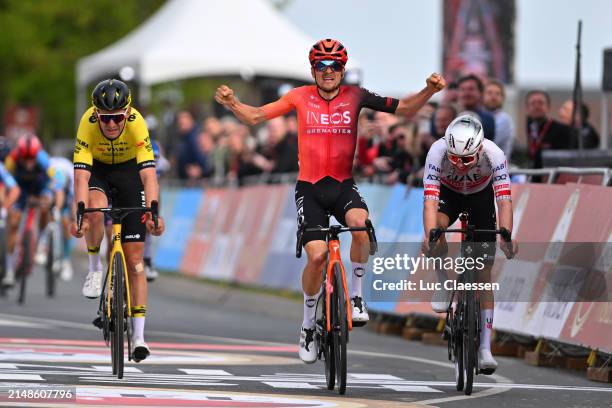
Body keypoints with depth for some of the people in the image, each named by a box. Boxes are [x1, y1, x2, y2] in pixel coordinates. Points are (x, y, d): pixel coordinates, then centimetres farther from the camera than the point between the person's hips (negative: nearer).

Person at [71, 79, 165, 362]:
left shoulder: (137, 125, -33)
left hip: (129, 170, 0)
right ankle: (94, 269, -9)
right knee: (95, 209, -37)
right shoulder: (87, 125, -32)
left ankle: (139, 336, -4)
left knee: (134, 258, -6)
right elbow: (81, 176, -37)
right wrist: (80, 215, -50)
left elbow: (149, 175, -39)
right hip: (97, 170, 0)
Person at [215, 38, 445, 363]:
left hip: (343, 186, 0)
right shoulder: (300, 98, -2)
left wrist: (429, 91, -20)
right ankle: (308, 325, 8)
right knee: (317, 255, -14)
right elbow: (255, 117, 1)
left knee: (361, 223, -32)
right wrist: (232, 103, -18)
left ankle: (356, 296, -12)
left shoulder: (354, 96, -1)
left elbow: (403, 108, -3)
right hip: (309, 188, 0)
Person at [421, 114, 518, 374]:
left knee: (484, 274, -5)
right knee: (437, 228, -36)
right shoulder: (438, 151, -36)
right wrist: (429, 235, -58)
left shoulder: (493, 155, -36)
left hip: (480, 197, 0)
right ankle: (444, 285, -8)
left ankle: (485, 349, 0)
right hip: (448, 193, 0)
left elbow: (504, 200, -41)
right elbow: (430, 200, -42)